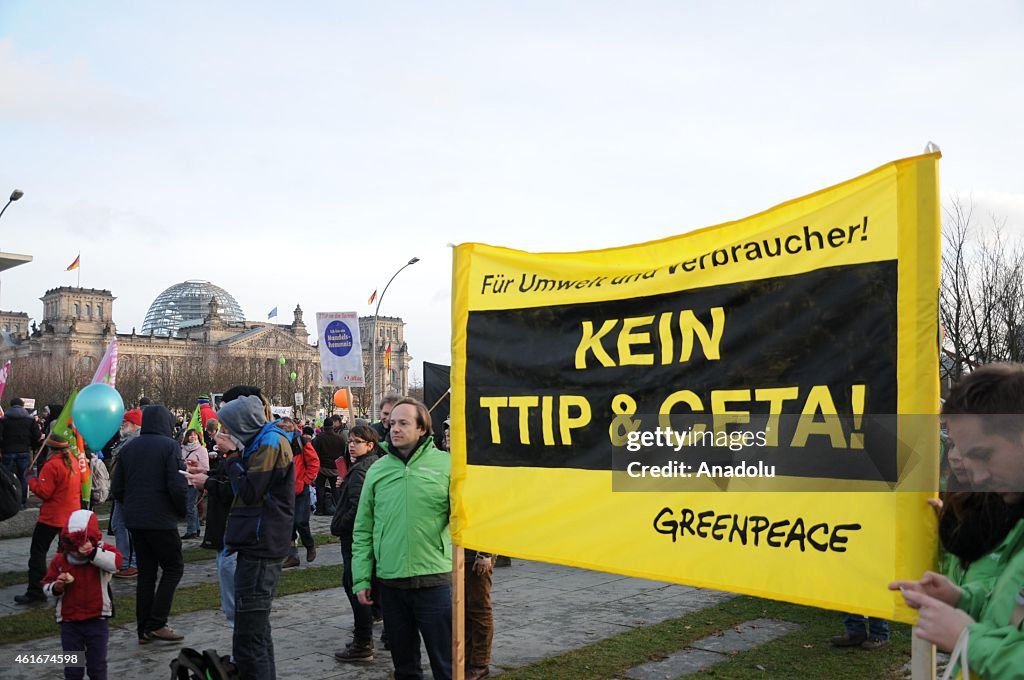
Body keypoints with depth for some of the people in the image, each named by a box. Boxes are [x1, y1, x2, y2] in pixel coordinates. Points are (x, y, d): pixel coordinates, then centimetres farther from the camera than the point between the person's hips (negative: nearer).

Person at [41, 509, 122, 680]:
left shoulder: (102, 552, -9)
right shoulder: (60, 559, -2)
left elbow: (116, 561, -32)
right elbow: (46, 585, 4)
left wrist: (91, 552, -38)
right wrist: (57, 587, -18)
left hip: (97, 620, -2)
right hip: (69, 622, 2)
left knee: (97, 665, 8)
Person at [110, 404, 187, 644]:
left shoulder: (128, 448, 9)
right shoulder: (169, 446, -11)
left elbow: (116, 488, 10)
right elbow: (177, 486, -17)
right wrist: (183, 511, -1)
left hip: (134, 521, 6)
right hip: (161, 520, -6)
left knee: (146, 571, 13)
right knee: (173, 567, 6)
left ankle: (143, 629, 15)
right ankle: (157, 624, -2)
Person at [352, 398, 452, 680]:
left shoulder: (446, 464, -3)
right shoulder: (377, 470, 6)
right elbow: (363, 530, 9)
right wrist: (361, 578, 5)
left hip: (435, 580, -3)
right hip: (390, 583, 3)